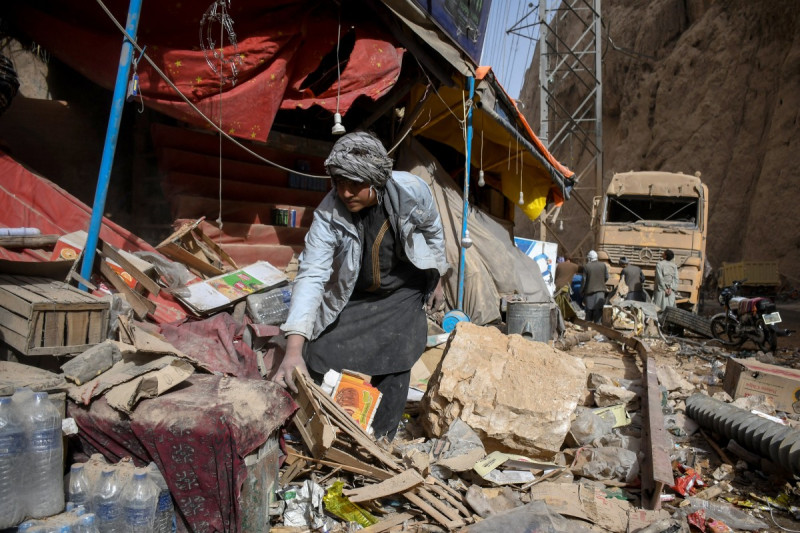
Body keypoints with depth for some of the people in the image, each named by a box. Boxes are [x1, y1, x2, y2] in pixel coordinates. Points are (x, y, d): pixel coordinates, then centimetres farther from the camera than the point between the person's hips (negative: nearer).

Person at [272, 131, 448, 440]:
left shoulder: (412, 190, -24)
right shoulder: (329, 215, -28)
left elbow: (433, 232, -2)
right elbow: (311, 276, -35)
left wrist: (436, 279, 10)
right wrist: (294, 349, -45)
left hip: (403, 296, 1)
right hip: (352, 298, 0)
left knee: (393, 372, -6)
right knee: (320, 363, -6)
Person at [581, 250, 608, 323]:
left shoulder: (586, 267, -8)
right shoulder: (603, 265, 1)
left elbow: (584, 280, -7)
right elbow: (606, 277, 6)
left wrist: (581, 291, 3)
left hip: (590, 290, -2)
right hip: (600, 290, 2)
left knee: (589, 311, 8)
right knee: (598, 310, 3)